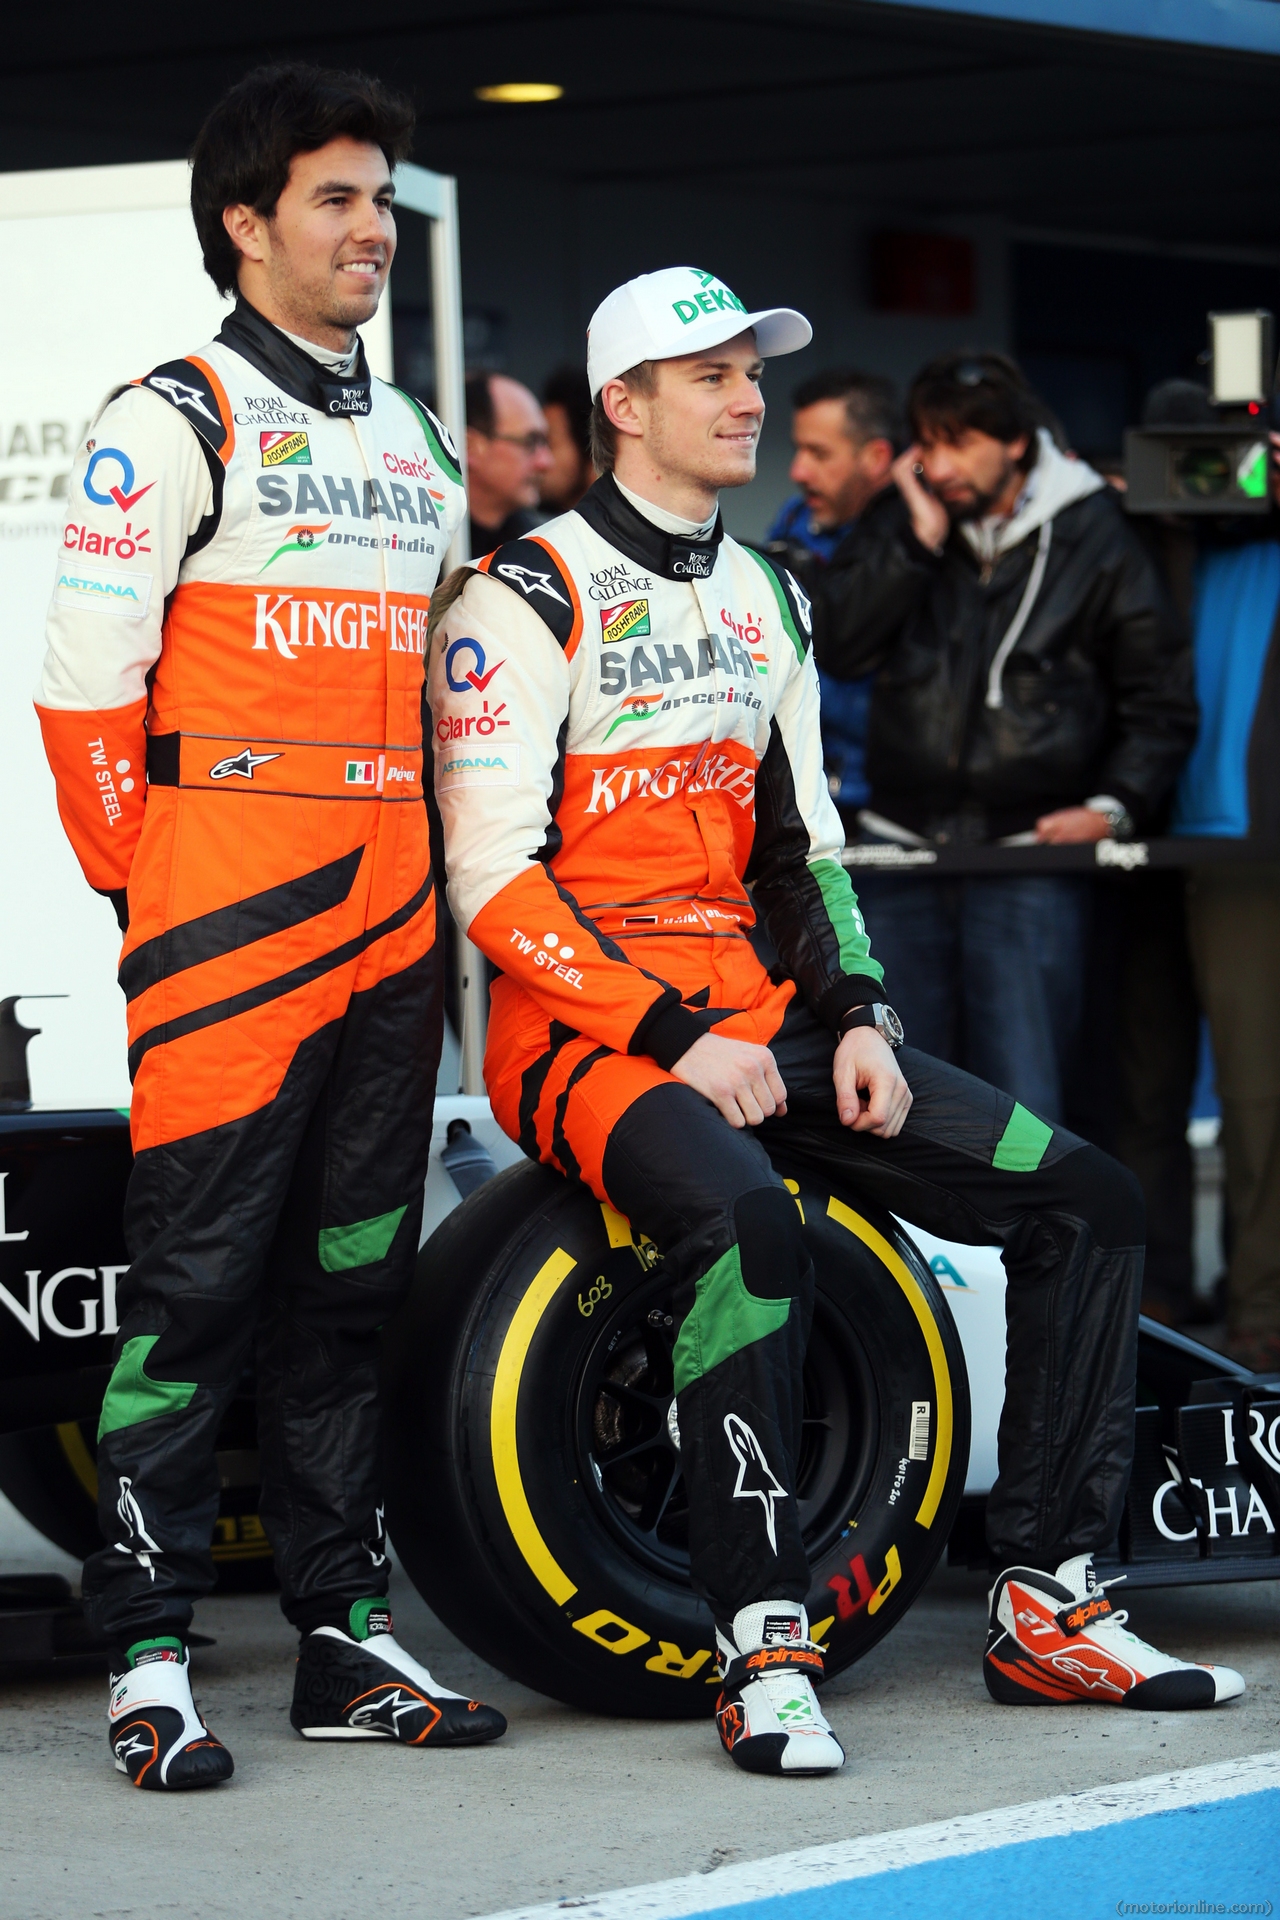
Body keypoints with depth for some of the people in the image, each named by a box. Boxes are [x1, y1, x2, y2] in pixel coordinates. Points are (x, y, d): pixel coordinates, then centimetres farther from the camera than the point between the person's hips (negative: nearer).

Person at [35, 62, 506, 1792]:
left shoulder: (418, 444, 19)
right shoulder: (173, 424, -4)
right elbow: (86, 678, -8)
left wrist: (438, 858, 16)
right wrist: (143, 874, -8)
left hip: (389, 905, 7)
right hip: (228, 913, -7)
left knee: (356, 1278, 10)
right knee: (197, 1276, -8)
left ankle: (346, 1637, 16)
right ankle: (148, 1657, -4)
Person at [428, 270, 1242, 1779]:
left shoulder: (766, 600, 18)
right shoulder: (522, 602, -7)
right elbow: (494, 880, -14)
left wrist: (859, 1015, 4)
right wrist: (677, 1037, -20)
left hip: (765, 1017, 8)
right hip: (587, 1033, -8)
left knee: (1086, 1202, -4)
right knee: (743, 1218, -39)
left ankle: (1046, 1608, 1)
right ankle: (763, 1652, -33)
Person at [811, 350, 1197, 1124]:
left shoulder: (1097, 539, 1)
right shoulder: (908, 529, 10)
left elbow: (1162, 703, 5)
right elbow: (834, 644, -3)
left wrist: (1115, 806, -9)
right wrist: (918, 538, -8)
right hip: (904, 849, 4)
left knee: (1024, 1106, -8)